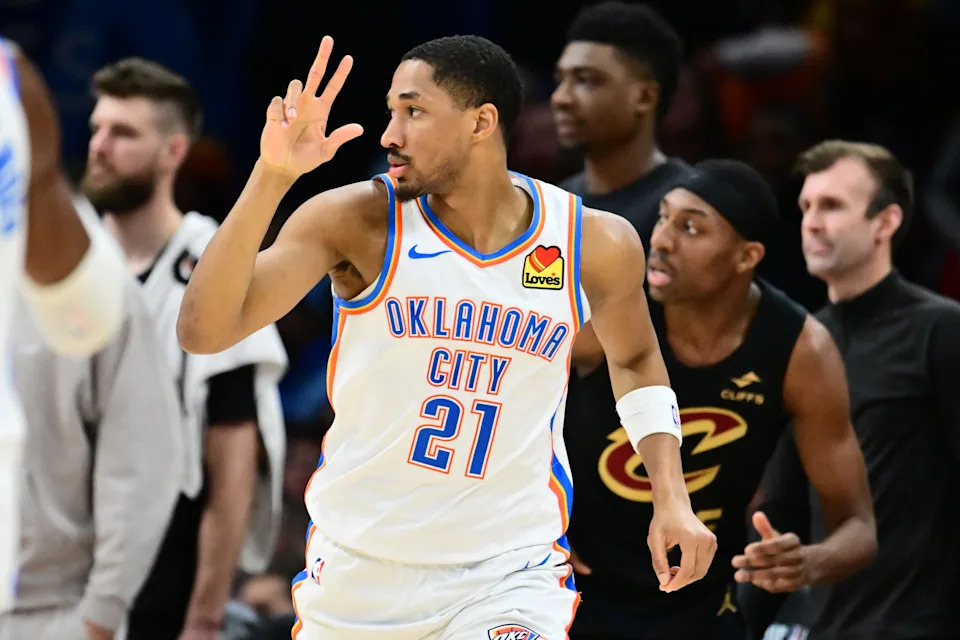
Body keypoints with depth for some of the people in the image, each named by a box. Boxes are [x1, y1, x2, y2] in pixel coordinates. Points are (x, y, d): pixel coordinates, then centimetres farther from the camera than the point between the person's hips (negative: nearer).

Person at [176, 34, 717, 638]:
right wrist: (272, 177, -28)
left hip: (511, 571, -1)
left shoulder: (595, 243, -5)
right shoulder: (356, 220, -11)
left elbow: (636, 360, 16)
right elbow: (204, 332, -19)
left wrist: (673, 500, 5)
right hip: (360, 566, 1)